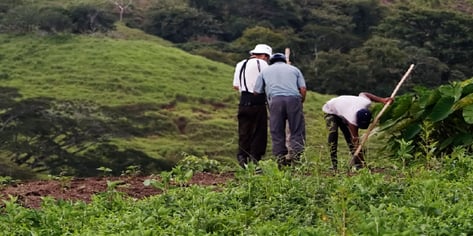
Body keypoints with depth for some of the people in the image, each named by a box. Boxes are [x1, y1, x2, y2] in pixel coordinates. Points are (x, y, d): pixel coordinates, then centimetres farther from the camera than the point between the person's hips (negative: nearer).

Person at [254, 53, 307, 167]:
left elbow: (257, 92, 19)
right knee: (297, 131, 0)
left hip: (275, 99, 0)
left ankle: (281, 159, -2)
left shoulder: (265, 71, 26)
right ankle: (295, 156, -17)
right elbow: (303, 89, 13)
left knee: (277, 133, 3)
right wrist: (300, 103, 25)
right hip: (294, 98, 0)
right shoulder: (294, 69, 25)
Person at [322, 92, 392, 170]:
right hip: (330, 110, -6)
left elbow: (362, 94, -4)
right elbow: (355, 140, -37)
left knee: (349, 136, -4)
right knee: (333, 132, -27)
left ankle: (358, 164, -5)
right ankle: (334, 165, -25)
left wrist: (382, 100, -5)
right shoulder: (352, 119, -43)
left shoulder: (367, 102, -29)